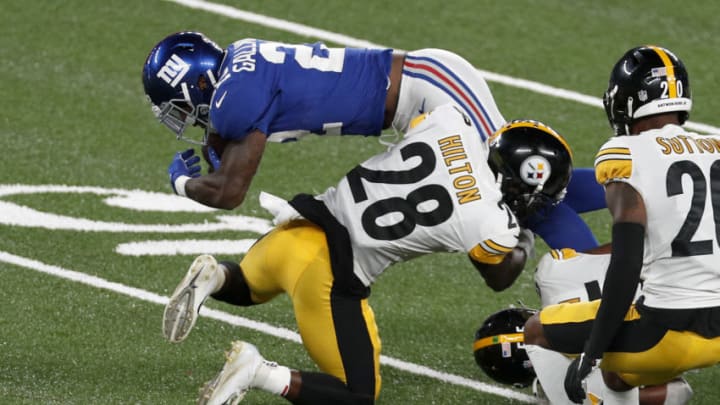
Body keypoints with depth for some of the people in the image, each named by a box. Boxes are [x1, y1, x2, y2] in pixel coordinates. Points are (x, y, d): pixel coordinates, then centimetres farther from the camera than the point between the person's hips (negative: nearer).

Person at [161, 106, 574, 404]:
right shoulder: (492, 228, -12)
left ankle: (215, 277, 4)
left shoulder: (452, 121, -2)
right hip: (329, 277, -6)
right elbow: (501, 278, 12)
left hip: (297, 229, 6)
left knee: (248, 287, 39)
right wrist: (527, 243, 32)